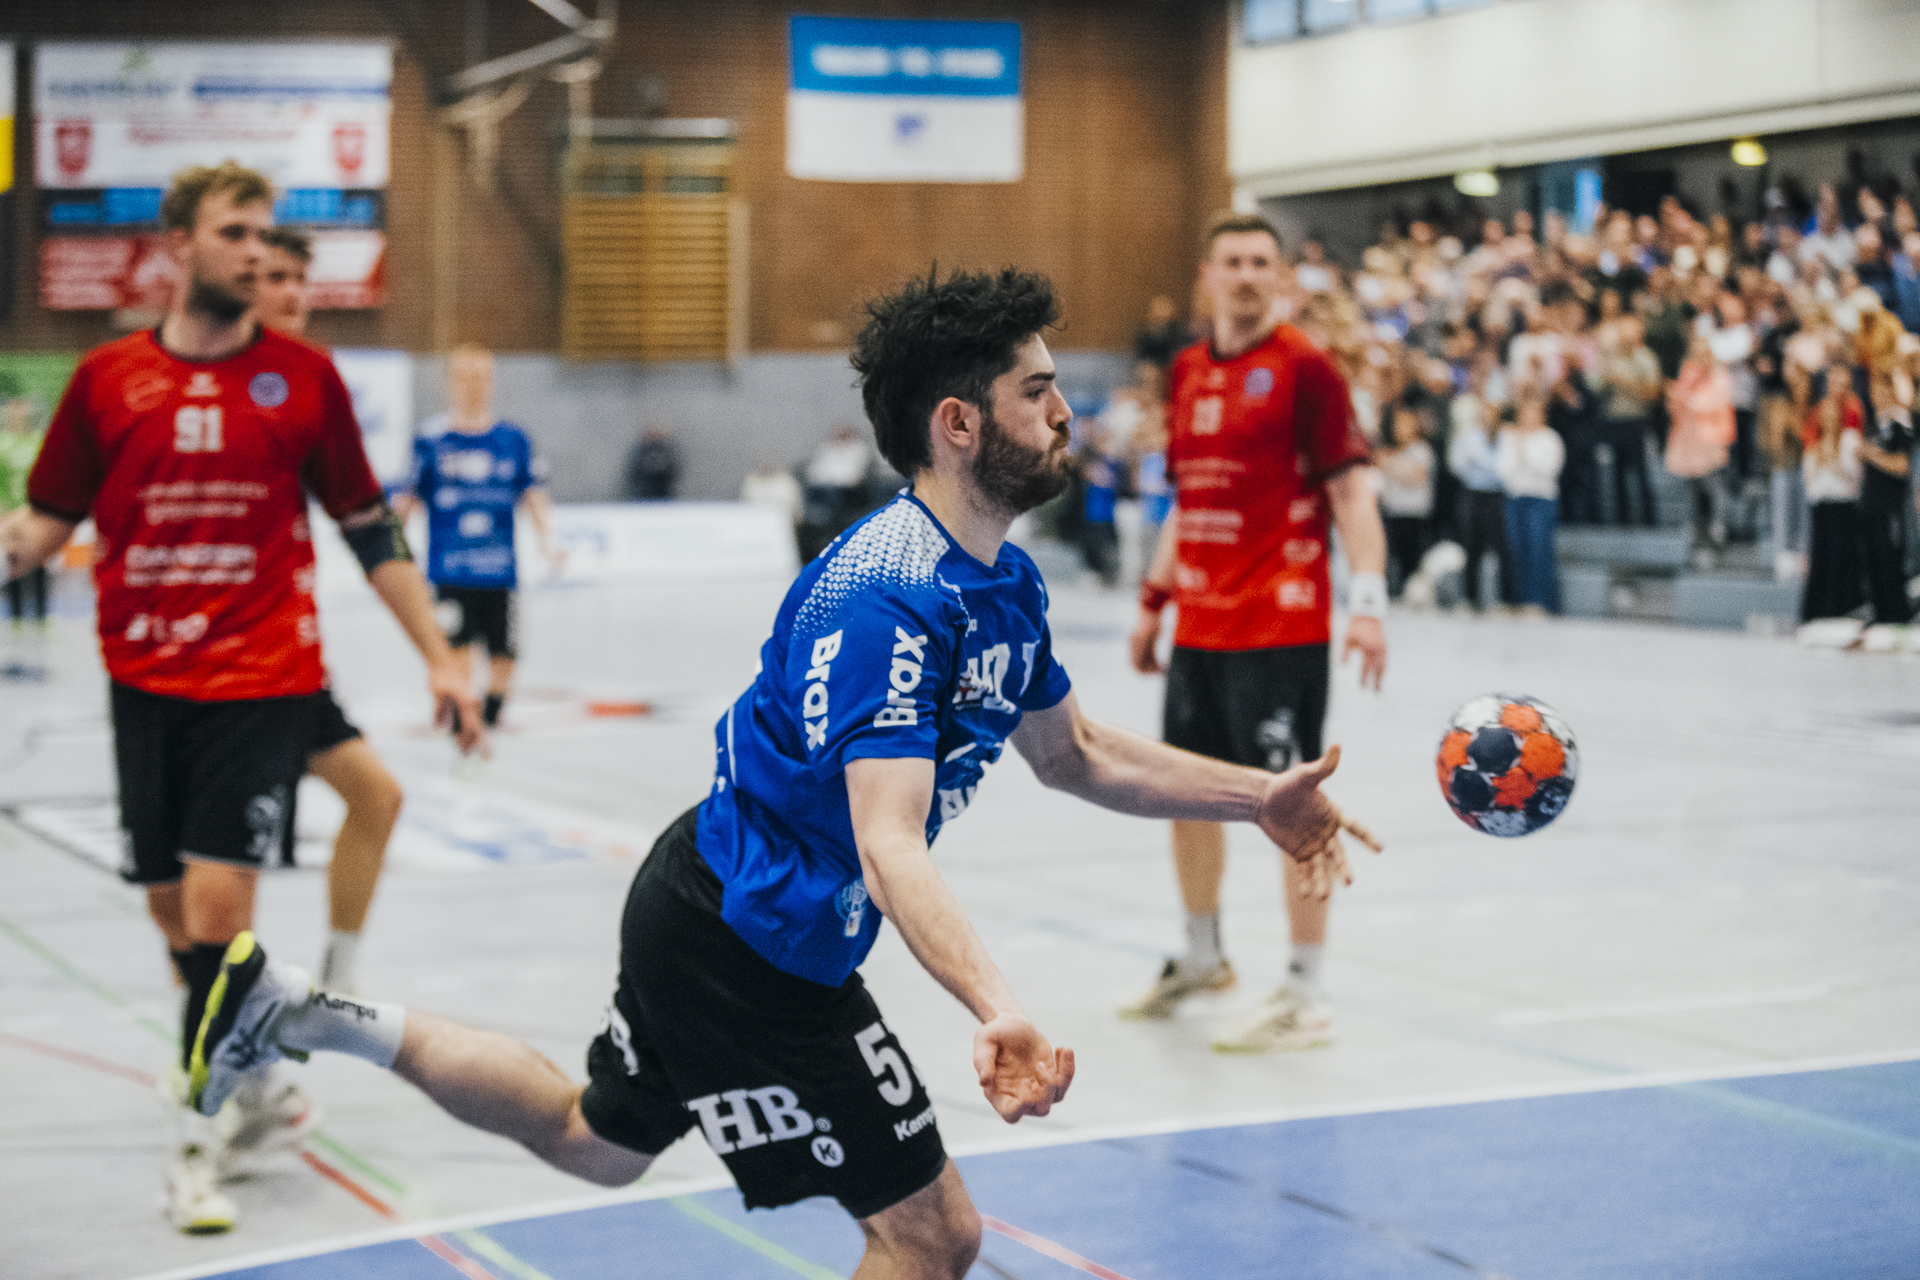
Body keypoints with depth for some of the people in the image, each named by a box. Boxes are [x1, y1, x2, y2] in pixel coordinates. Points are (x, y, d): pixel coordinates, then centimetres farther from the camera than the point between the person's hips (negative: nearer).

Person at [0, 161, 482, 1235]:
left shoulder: (303, 375, 1)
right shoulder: (108, 379, 3)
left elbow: (370, 528, 7)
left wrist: (439, 657, 5)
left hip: (265, 681, -2)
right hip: (145, 684, 2)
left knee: (218, 904, -11)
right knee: (176, 911, 10)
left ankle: (203, 1144, -3)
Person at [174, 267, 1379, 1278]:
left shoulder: (1005, 583, 3)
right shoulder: (885, 597, -28)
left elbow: (1074, 752, 19)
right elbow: (890, 849, -38)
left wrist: (1260, 797, 12)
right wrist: (995, 1008, -53)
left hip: (715, 909, 10)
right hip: (751, 944, -10)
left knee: (594, 1141, 27)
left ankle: (305, 1013, 29)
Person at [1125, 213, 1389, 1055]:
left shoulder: (1304, 368, -8)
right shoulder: (1187, 373, 12)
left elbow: (1350, 491, -11)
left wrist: (1367, 601, -21)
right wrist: (1154, 600, 19)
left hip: (1281, 628, -7)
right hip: (1199, 626, 7)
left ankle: (1306, 997, 2)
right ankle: (1201, 956, 36)